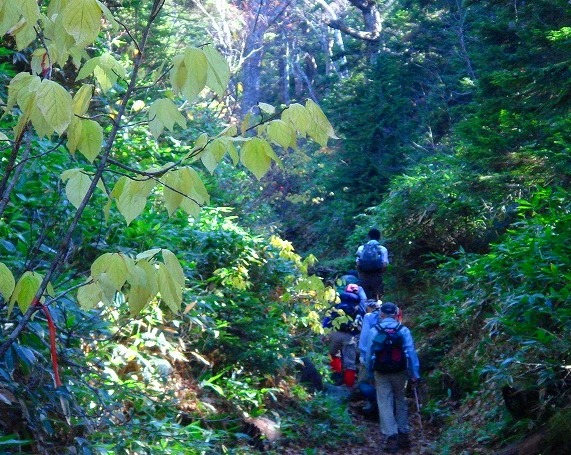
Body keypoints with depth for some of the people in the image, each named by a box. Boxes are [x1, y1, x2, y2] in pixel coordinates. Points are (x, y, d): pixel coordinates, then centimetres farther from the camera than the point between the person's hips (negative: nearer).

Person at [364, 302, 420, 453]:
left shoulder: (374, 331, -4)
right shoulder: (404, 330, -5)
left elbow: (368, 353, 2)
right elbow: (411, 353, -6)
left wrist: (370, 371, 14)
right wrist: (415, 375, -1)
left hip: (381, 373, -1)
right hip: (400, 372, 1)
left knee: (385, 404, 1)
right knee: (400, 401, 17)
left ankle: (391, 437, -9)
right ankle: (403, 435, 20)